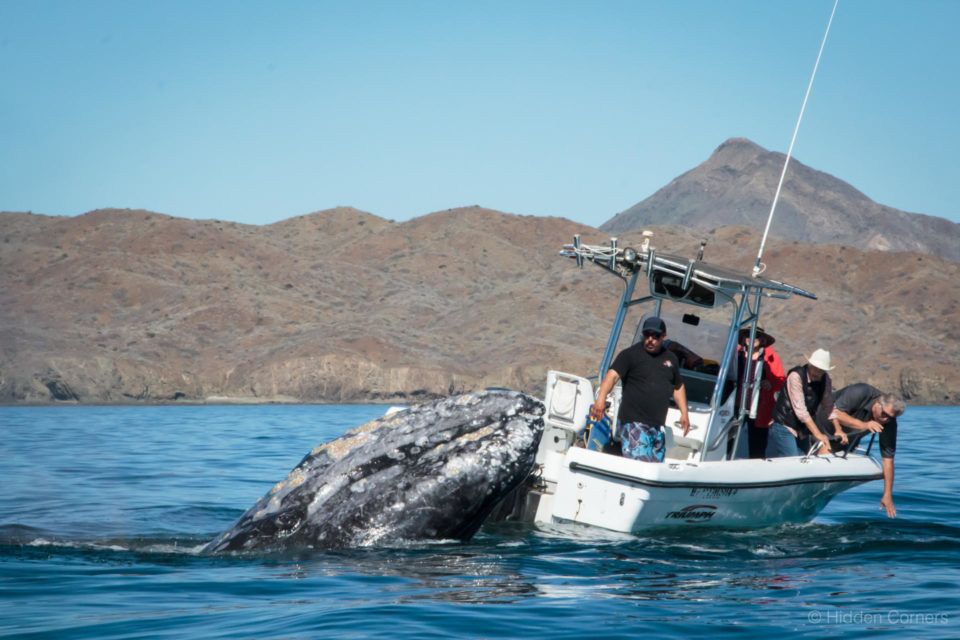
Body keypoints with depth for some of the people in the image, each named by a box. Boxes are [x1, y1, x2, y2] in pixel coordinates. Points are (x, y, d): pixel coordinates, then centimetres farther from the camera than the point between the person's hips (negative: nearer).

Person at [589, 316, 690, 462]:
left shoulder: (671, 358, 15)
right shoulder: (630, 354, -3)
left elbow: (678, 386, 30)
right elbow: (613, 375, -17)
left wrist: (684, 413, 23)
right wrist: (601, 398, -34)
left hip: (657, 427, 6)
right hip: (634, 422, -6)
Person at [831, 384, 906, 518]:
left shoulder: (889, 424, -23)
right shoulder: (860, 393, -36)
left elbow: (888, 458, -22)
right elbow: (835, 413, -35)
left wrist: (887, 496, -25)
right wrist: (863, 425, -46)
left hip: (850, 438, 5)